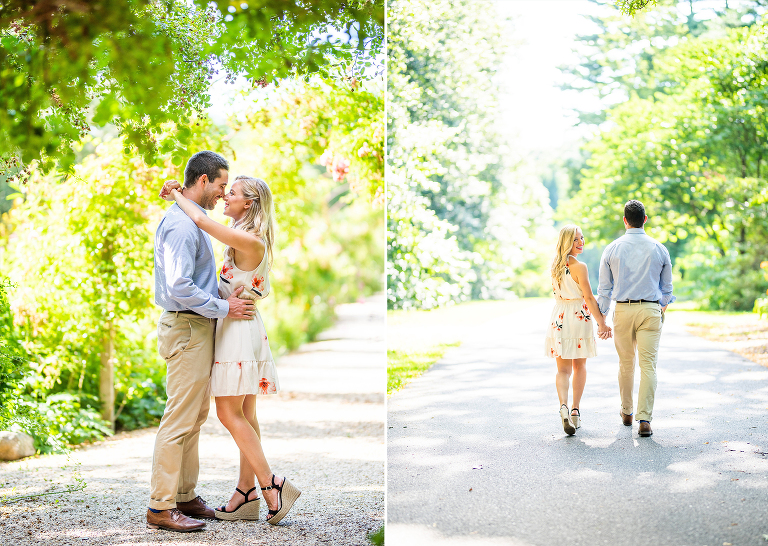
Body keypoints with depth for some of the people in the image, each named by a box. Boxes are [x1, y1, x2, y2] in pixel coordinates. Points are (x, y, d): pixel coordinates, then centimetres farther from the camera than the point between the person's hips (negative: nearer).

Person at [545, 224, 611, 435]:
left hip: (558, 318, 4)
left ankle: (563, 405, -21)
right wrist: (601, 323, -11)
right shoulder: (579, 267, -15)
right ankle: (576, 409, 21)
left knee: (563, 369, 4)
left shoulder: (555, 266, 5)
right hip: (579, 318, -4)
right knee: (579, 366, 17)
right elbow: (589, 298, -16)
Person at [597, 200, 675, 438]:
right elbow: (667, 286, 12)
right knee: (648, 365, -2)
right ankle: (644, 419, -11)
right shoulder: (659, 249, 1)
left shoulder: (612, 249, 0)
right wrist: (663, 305, 32)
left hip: (622, 310, 1)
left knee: (626, 363, 16)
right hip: (651, 310, -1)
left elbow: (604, 288, 4)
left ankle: (627, 412, 31)